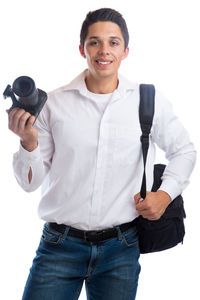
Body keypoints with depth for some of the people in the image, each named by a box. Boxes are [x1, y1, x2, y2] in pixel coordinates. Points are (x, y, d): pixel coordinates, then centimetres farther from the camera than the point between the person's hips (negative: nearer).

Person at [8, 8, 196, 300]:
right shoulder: (54, 103, -1)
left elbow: (183, 150, 17)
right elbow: (31, 182, 2)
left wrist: (165, 193, 2)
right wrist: (29, 143, -16)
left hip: (120, 250, 1)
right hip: (60, 245, 0)